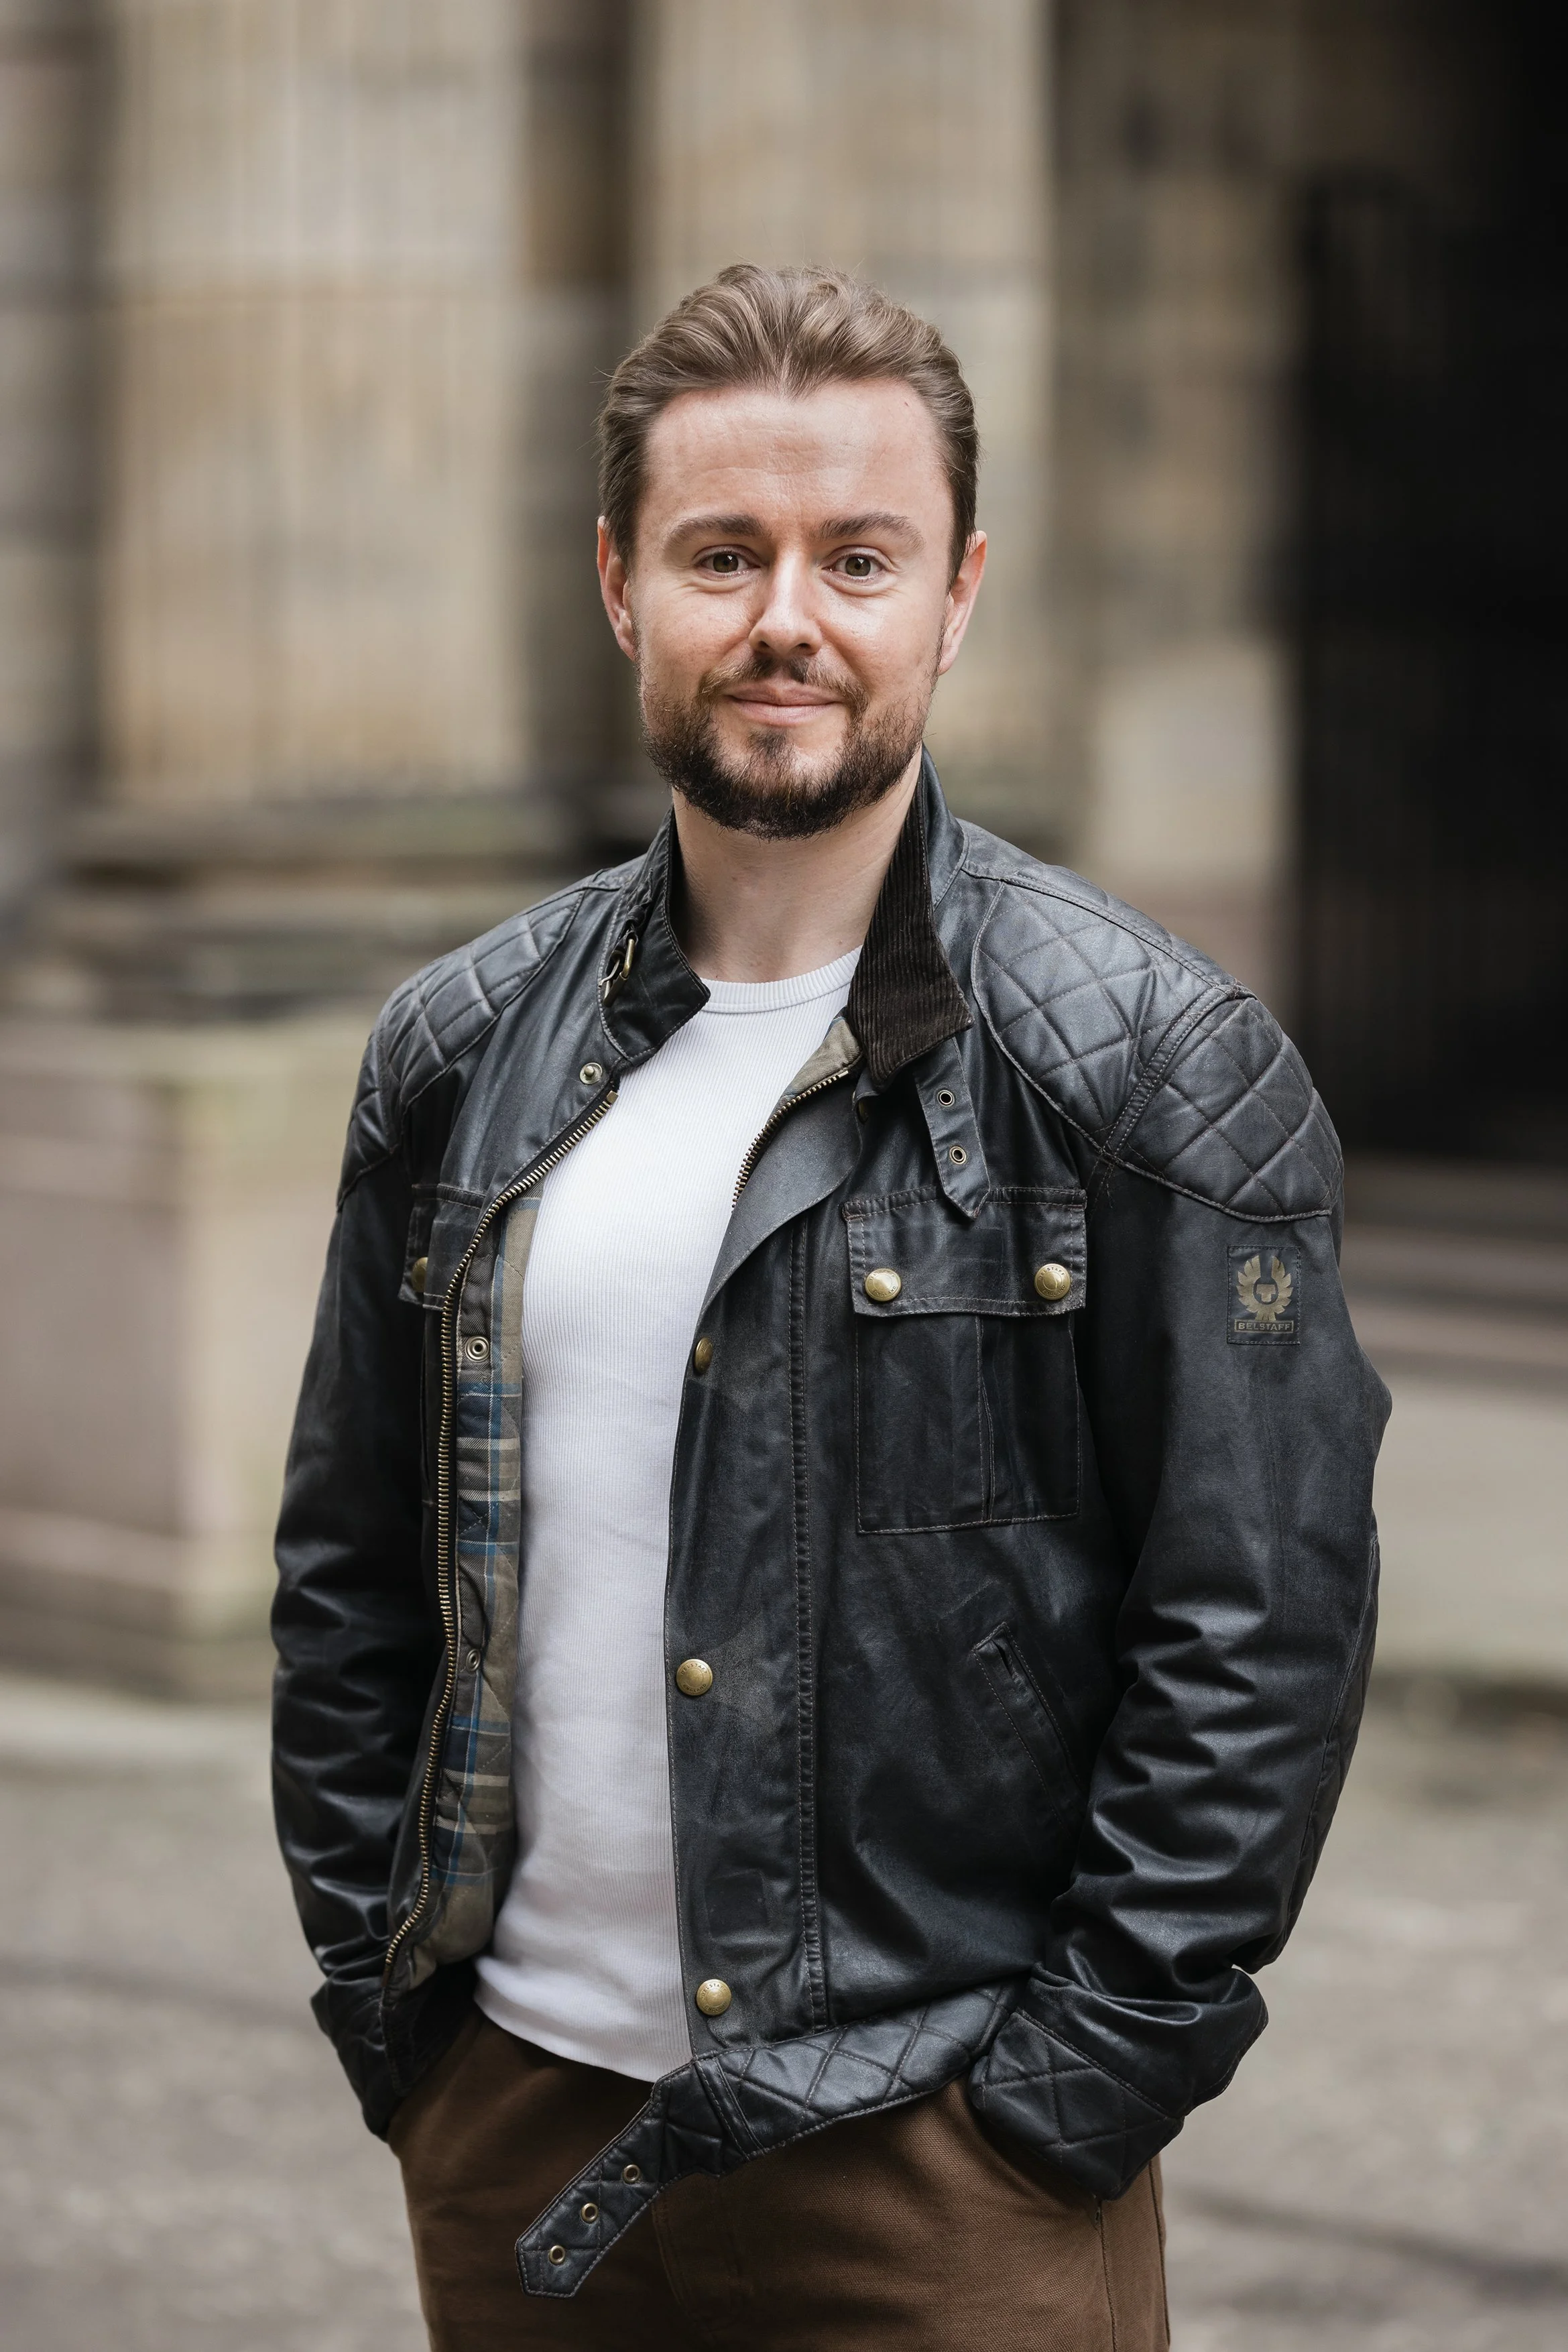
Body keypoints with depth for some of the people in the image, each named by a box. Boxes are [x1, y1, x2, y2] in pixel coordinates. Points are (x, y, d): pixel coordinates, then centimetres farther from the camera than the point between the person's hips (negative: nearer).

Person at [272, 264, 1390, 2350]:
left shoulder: (1158, 1073, -6)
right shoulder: (462, 1060, 7)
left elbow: (1265, 1627, -8)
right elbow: (350, 1581, 14)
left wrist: (1076, 2080, -10)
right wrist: (382, 1992, 7)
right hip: (514, 2131, 4)